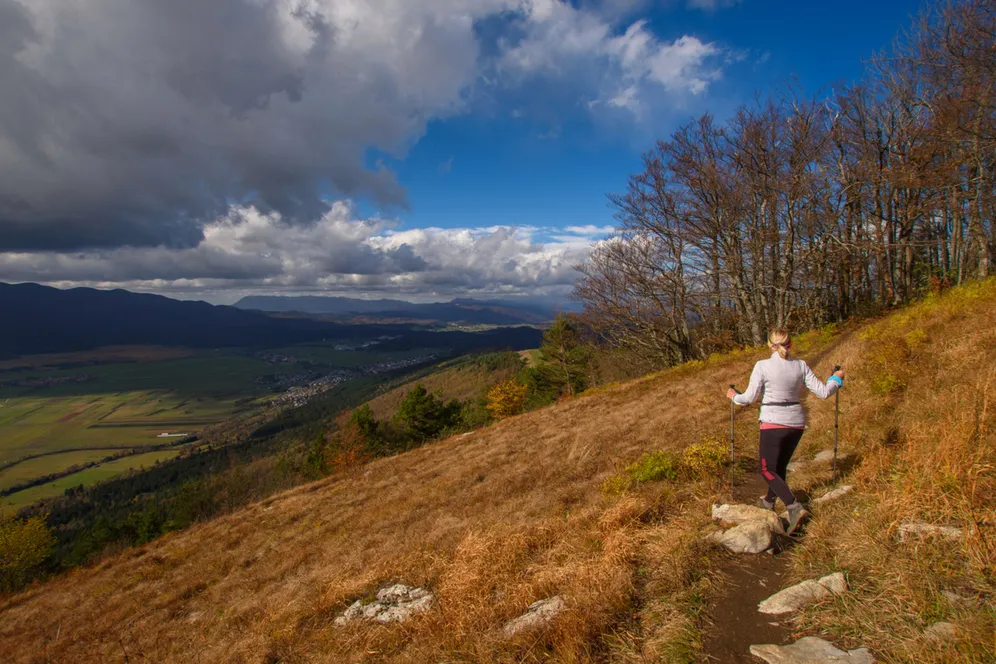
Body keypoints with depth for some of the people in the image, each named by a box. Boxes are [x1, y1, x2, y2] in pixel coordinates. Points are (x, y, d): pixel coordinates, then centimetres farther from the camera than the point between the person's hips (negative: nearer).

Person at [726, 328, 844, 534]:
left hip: (773, 423, -5)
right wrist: (836, 379, 19)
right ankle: (769, 501, 40)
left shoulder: (763, 366, -12)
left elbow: (749, 398, -11)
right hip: (796, 423, 5)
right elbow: (823, 392, 0)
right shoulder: (801, 366, -2)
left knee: (768, 470, 2)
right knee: (780, 466, 22)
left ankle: (794, 506, -17)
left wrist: (734, 396, 10)